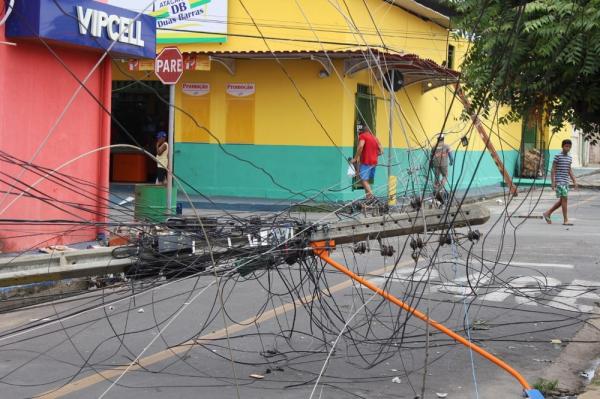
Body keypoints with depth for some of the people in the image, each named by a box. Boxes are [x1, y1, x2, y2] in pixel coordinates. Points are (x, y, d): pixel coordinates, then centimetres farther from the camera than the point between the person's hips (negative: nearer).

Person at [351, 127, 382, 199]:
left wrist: (355, 158, -15)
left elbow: (360, 146, -19)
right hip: (374, 162, 7)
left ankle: (371, 195, -27)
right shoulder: (375, 138, 19)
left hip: (365, 162, -7)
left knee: (364, 180, -9)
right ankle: (368, 196, 11)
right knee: (367, 180, 15)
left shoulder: (363, 136, 0)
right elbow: (381, 151, 14)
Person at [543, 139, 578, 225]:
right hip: (559, 181, -8)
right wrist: (553, 182, -14)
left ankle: (547, 213, 22)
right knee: (564, 198, -11)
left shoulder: (569, 158, 14)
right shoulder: (558, 156, -7)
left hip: (566, 182, 8)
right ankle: (565, 220, -7)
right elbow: (553, 169, -8)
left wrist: (574, 181, 14)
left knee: (562, 200, 9)